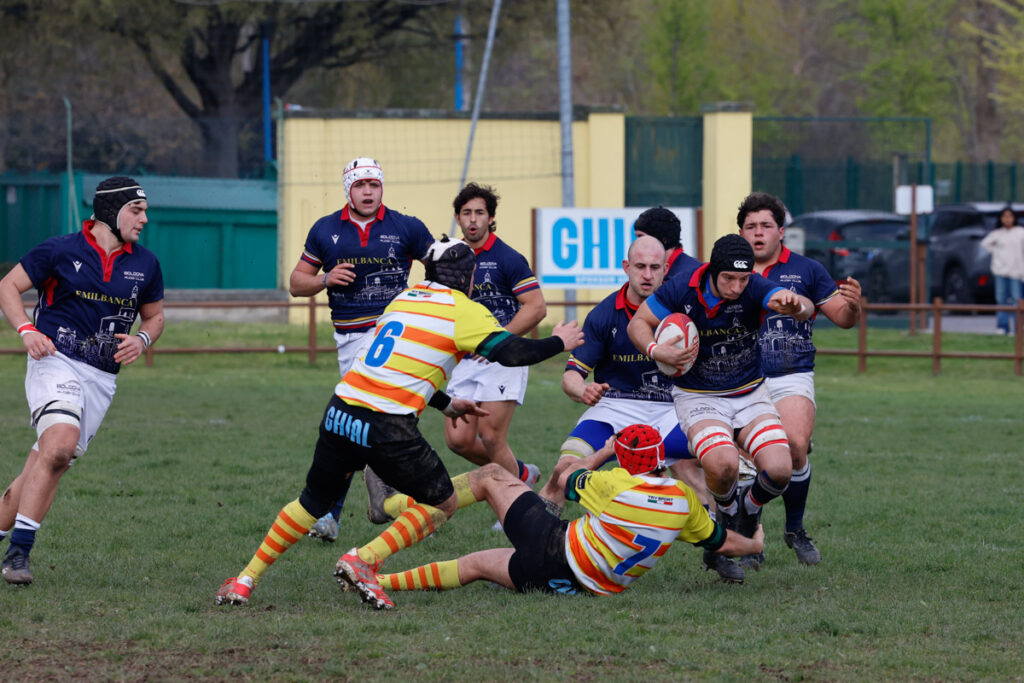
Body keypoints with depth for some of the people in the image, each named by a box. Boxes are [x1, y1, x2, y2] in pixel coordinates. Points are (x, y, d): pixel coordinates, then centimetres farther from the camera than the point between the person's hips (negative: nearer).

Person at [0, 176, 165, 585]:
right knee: (60, 445, -26)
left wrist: (142, 340, 1)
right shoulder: (61, 251, -2)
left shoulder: (145, 265, 10)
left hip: (101, 378, 5)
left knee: (52, 461, 0)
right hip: (55, 362, -5)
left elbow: (154, 315, 24)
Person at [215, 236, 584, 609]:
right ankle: (363, 560, -4)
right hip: (387, 430, -6)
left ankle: (245, 580, 20)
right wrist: (559, 343, 11)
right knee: (443, 502, 13)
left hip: (339, 413, 6)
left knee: (315, 501, 24)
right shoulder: (463, 311, 1)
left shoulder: (405, 298, 21)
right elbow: (512, 352, -7)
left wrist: (447, 404, 39)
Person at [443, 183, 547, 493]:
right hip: (466, 360, 6)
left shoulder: (507, 259, -8)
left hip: (503, 359, -6)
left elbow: (536, 307, -14)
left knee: (490, 438, -11)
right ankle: (521, 473, 22)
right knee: (458, 439, -1)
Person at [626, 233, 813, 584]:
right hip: (698, 397, -2)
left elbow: (805, 307, -35)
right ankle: (727, 512, 5)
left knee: (778, 470, -19)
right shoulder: (681, 289, -17)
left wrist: (796, 305, -60)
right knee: (723, 464, -31)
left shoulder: (754, 289, -18)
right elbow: (638, 323, -3)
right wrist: (656, 351, -24)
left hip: (749, 395, 2)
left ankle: (749, 508, 17)